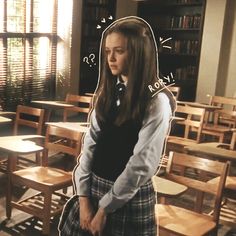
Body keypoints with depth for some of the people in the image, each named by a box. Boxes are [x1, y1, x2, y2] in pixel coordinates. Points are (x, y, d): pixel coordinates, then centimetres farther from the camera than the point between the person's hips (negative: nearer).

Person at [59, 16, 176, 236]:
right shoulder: (108, 91, 3)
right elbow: (91, 142, 0)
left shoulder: (157, 101, -16)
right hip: (94, 187, 6)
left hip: (130, 197, -5)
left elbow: (142, 164, -18)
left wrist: (105, 207, -13)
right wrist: (84, 197, -7)